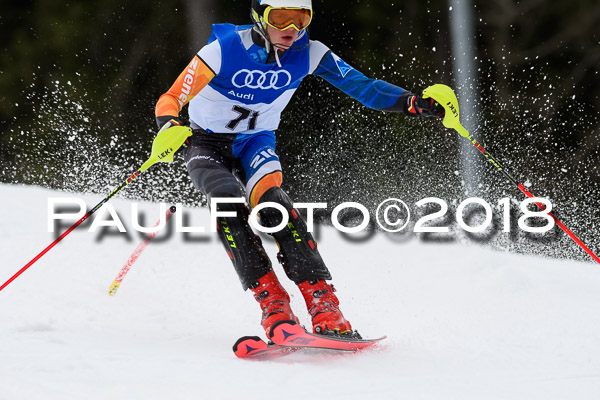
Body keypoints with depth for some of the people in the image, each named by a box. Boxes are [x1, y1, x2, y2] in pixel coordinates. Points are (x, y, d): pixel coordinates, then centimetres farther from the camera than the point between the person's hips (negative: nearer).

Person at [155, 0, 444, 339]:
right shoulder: (224, 50, -24)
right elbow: (170, 100, -22)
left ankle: (323, 303, -30)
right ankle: (272, 302, -29)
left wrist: (416, 103, -33)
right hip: (208, 144, -2)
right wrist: (170, 132, -44)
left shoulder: (308, 54, -14)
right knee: (229, 208, -30)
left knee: (273, 204, -27)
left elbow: (361, 85, -19)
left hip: (256, 144, 2)